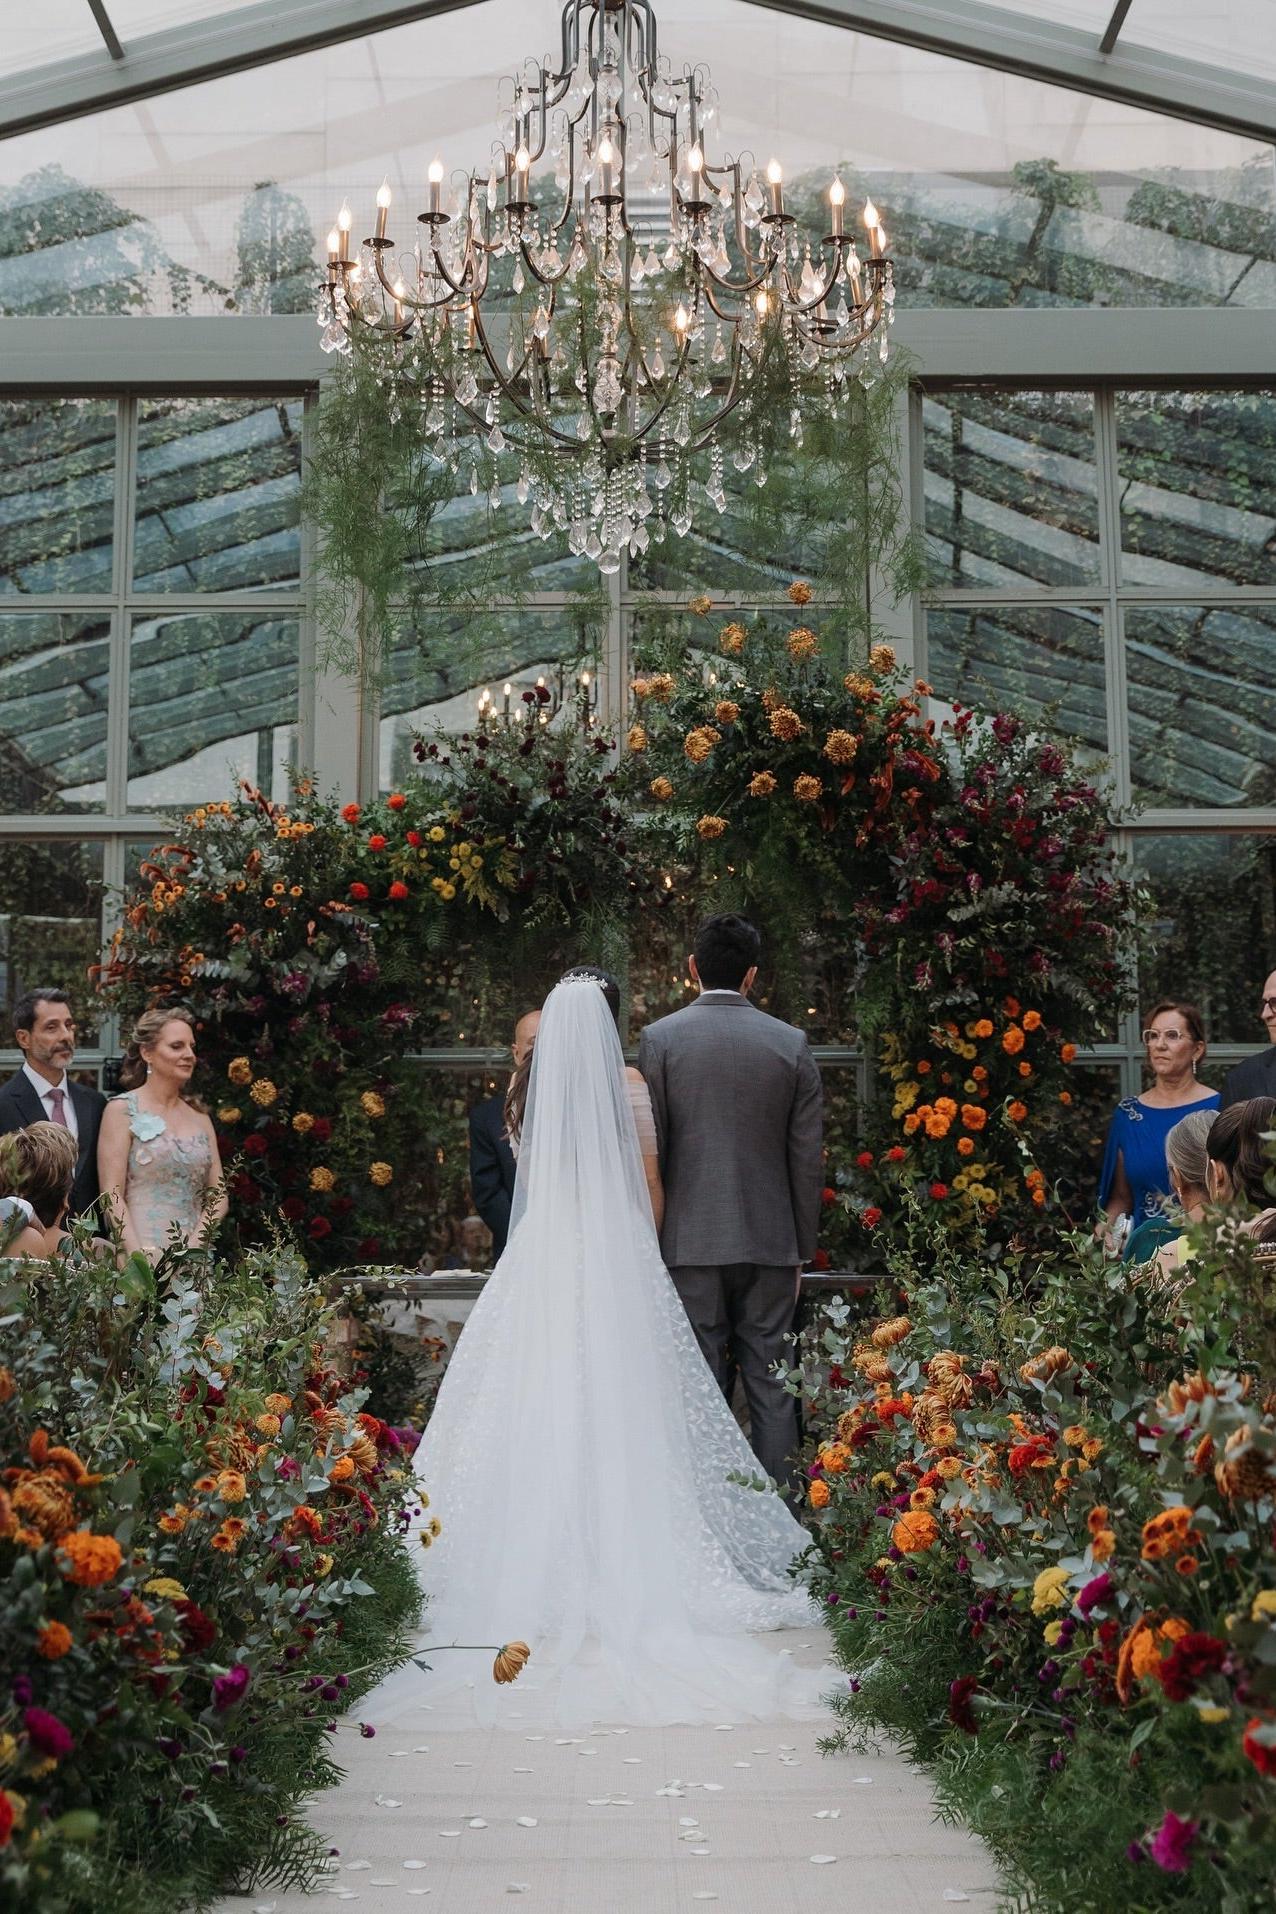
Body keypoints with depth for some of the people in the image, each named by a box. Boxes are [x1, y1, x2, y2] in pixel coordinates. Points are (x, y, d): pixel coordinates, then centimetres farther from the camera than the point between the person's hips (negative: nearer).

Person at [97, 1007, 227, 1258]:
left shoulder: (199, 1118, 14)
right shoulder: (122, 1110, 1)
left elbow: (218, 1196, 11)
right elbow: (112, 1196, -5)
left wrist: (194, 1244, -5)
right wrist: (141, 1255, -15)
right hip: (139, 1251, -4)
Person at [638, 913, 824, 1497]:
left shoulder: (661, 1037, -4)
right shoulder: (792, 1044, 2)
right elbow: (807, 1158, 5)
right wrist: (801, 1248, 13)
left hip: (690, 1240, -2)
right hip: (769, 1239, 2)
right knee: (770, 1383, 7)